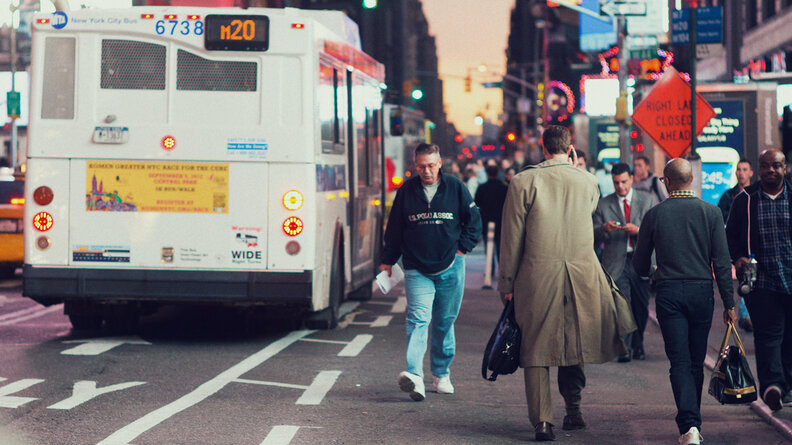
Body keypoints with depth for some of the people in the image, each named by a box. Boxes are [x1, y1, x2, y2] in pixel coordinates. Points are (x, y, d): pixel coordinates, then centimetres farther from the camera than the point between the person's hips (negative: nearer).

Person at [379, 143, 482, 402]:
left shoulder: (456, 188, 1)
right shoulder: (406, 191, 3)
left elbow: (474, 221, 10)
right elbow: (394, 228, 10)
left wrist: (462, 247, 1)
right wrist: (387, 260, 10)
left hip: (449, 268, 1)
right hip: (416, 270, -1)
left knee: (445, 322, 10)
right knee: (417, 320, -16)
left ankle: (441, 374, 25)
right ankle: (415, 376, -28)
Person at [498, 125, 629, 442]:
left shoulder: (523, 181, -4)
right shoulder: (587, 180, 4)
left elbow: (511, 237, -2)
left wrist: (506, 282, 5)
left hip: (537, 276, -2)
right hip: (582, 273, 2)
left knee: (536, 349, 1)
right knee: (574, 342, 17)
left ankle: (542, 420, -4)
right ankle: (573, 409, 21)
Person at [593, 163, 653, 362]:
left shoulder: (646, 200, 8)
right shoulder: (603, 204, 7)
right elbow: (594, 235, 5)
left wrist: (638, 230, -16)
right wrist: (604, 228, -17)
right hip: (616, 262, -1)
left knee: (641, 307, 7)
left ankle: (638, 346, 23)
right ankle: (624, 348, -11)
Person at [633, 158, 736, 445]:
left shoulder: (654, 215, -1)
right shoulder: (711, 212, -1)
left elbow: (640, 266, 7)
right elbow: (722, 263, -3)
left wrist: (653, 271, 30)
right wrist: (729, 304, 3)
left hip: (669, 293, -1)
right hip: (702, 292, 1)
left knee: (680, 362, -3)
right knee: (696, 362, 14)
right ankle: (693, 420, 25)